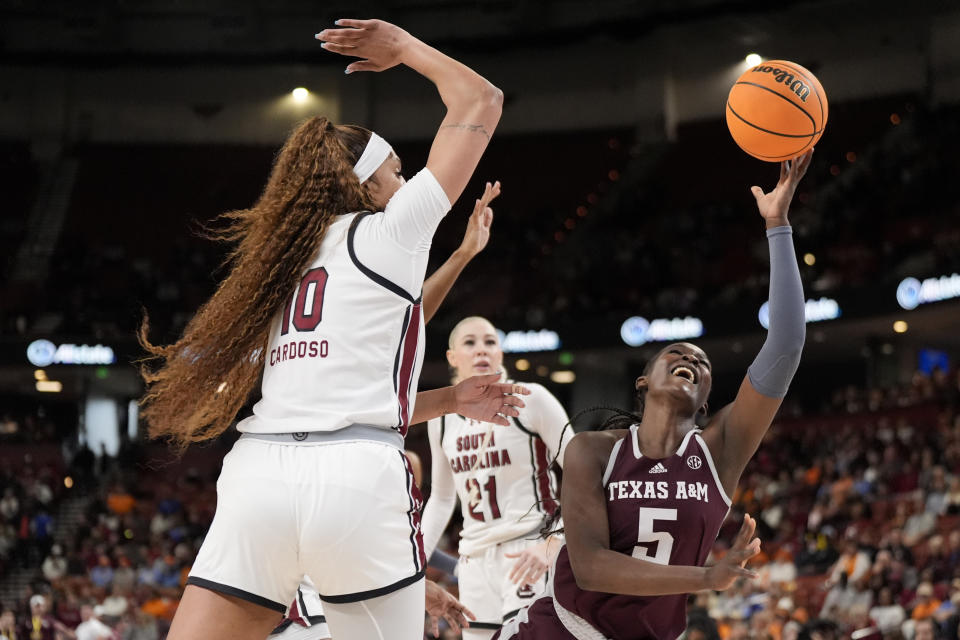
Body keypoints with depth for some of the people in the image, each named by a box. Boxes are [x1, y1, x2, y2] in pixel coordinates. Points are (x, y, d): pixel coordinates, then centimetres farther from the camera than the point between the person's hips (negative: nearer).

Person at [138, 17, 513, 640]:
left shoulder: (289, 266, 27)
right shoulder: (388, 230, 9)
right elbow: (481, 101, 15)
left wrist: (451, 400, 34)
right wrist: (404, 47, 28)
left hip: (259, 472, 5)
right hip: (356, 476, -5)